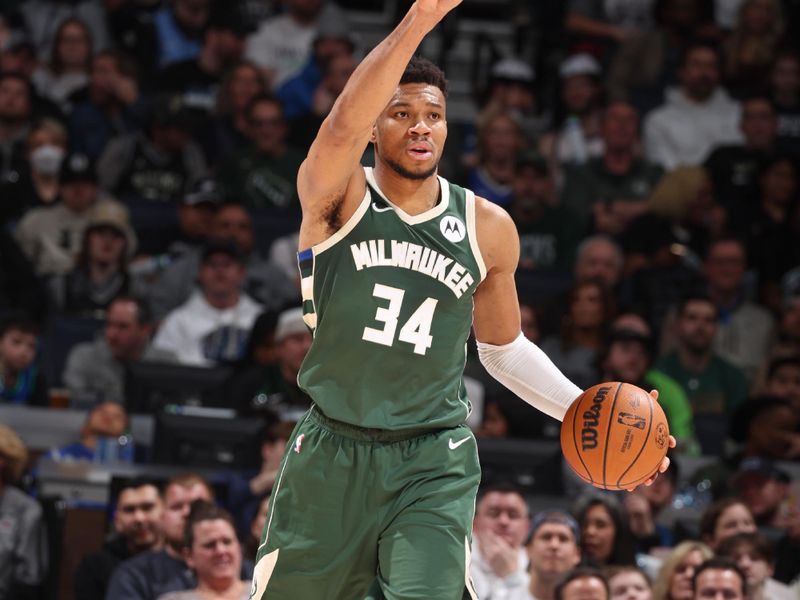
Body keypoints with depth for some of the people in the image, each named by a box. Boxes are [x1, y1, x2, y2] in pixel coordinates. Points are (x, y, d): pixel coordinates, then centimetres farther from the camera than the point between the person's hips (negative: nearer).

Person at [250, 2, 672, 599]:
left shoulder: (487, 229, 3)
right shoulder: (338, 199, -7)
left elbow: (503, 346, 17)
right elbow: (342, 127, -30)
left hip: (432, 464, 1)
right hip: (333, 453, -1)